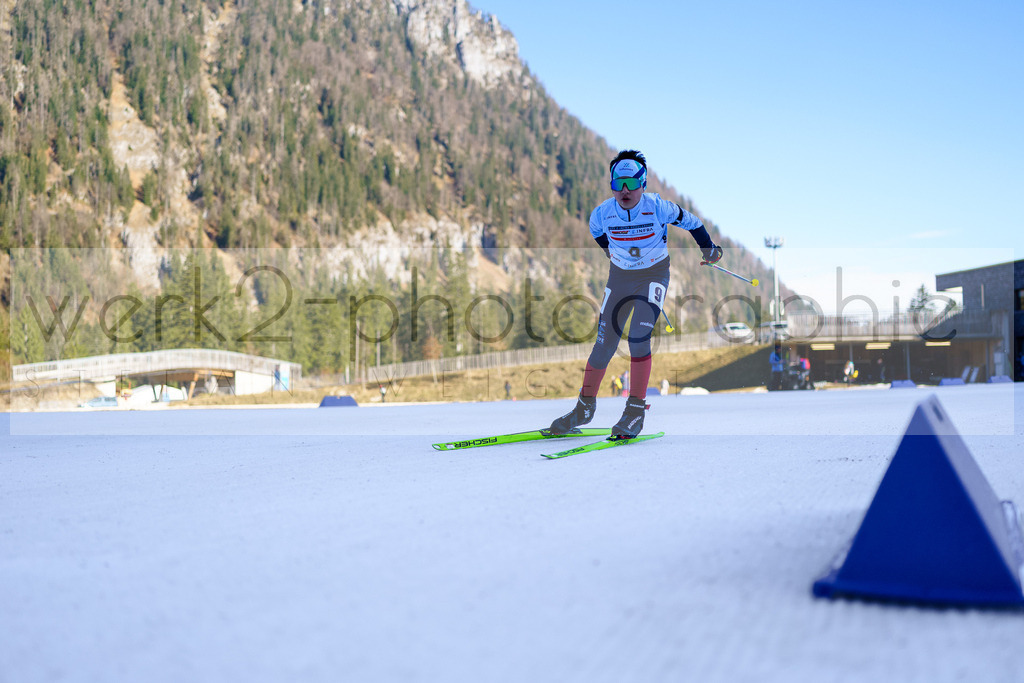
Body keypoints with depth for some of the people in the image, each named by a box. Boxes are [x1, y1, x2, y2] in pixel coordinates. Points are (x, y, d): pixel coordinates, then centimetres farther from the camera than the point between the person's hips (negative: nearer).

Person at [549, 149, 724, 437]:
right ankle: (585, 406, 17)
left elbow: (691, 222, -2)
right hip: (619, 276, 3)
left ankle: (636, 409, -12)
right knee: (604, 344, 1)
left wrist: (709, 249, 11)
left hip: (654, 275, -3)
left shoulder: (659, 208, -21)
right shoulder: (602, 213, -15)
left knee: (638, 337, -21)